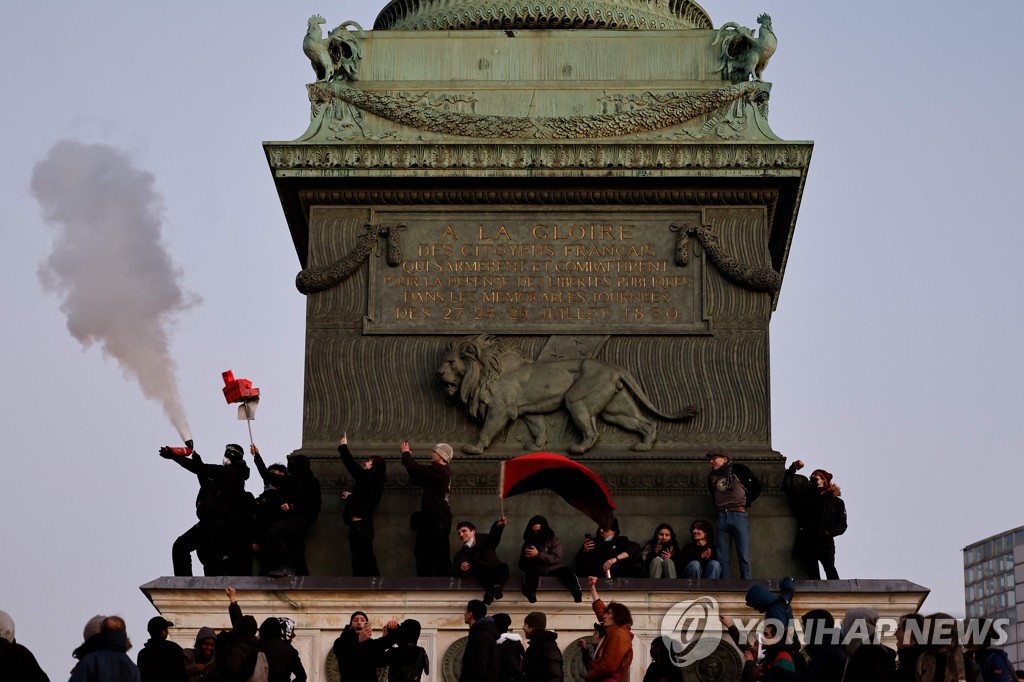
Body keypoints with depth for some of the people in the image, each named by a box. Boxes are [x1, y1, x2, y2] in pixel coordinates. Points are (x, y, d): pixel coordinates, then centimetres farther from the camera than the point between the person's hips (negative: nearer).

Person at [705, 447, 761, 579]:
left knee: (744, 557, -8)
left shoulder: (737, 469, 0)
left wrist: (746, 502, 6)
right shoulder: (712, 476, 15)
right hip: (722, 517, 5)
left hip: (738, 515, -5)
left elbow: (757, 486, 5)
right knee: (723, 558, 1)